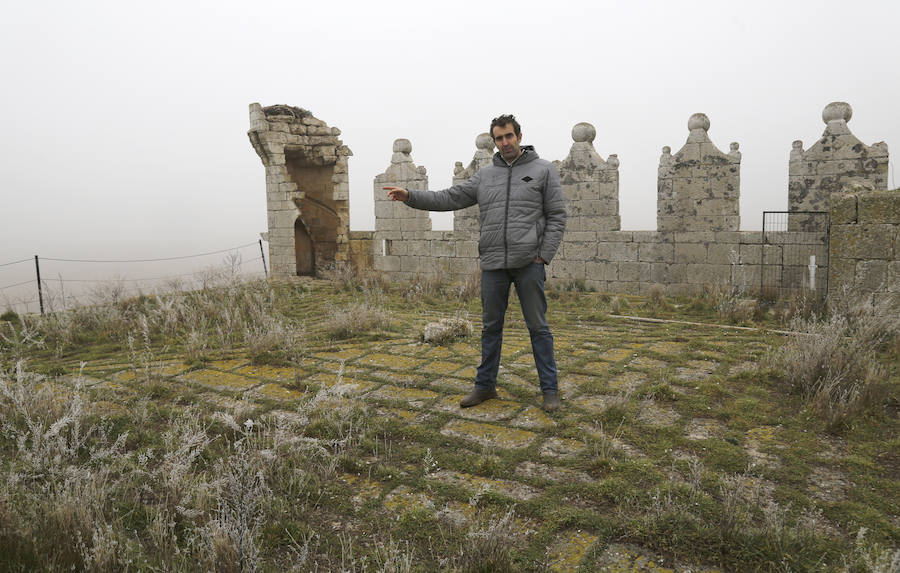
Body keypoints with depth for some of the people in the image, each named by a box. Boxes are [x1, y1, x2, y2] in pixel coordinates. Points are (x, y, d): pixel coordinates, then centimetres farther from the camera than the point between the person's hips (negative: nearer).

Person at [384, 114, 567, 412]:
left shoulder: (544, 170, 2)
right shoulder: (485, 175, 12)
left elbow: (557, 216, 0)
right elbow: (449, 198, 9)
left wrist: (544, 255, -9)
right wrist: (410, 196, -2)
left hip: (529, 263, -3)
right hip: (493, 264, 4)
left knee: (538, 326, 2)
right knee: (491, 326, 12)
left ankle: (550, 389, 14)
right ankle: (485, 385, 24)